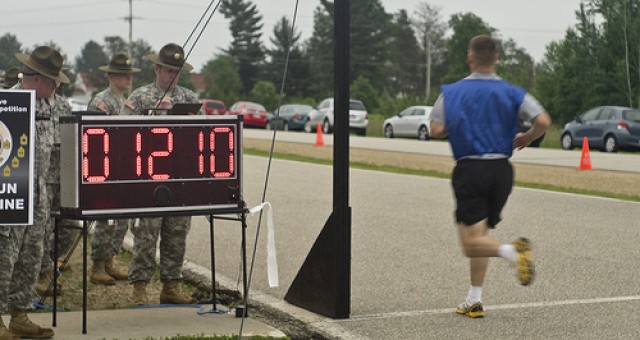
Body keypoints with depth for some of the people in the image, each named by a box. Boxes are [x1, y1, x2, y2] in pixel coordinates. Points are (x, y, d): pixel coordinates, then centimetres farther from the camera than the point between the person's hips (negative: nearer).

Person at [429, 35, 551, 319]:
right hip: (502, 170, 3)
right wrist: (526, 139, 10)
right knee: (480, 234, 15)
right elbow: (543, 121, -10)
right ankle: (474, 301, 14)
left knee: (472, 242, -4)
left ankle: (513, 252, -33)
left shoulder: (452, 92, 0)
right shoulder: (512, 92, 1)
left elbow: (436, 130, -8)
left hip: (469, 170, -3)